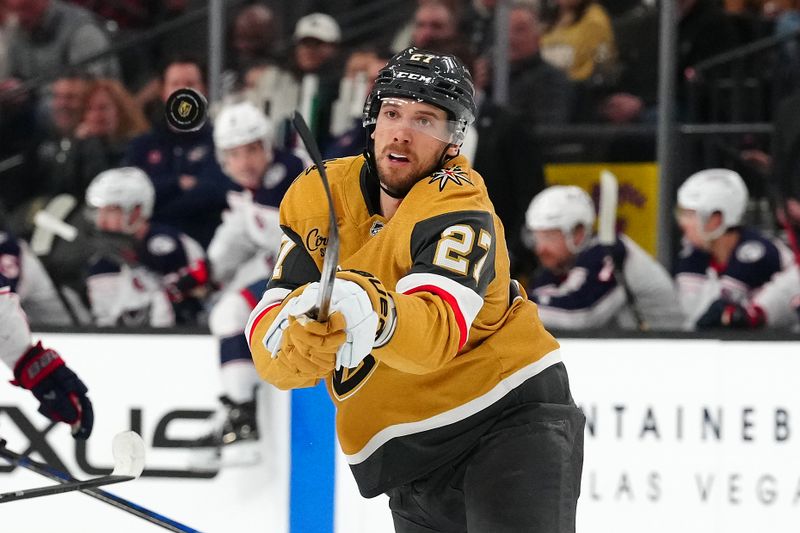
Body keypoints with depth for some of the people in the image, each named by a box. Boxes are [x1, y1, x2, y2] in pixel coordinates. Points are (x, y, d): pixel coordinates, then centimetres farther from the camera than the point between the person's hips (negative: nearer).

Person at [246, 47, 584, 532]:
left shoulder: (460, 205, -14)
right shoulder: (315, 197, 1)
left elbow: (439, 329, -31)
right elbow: (268, 333, -10)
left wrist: (375, 315, -52)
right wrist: (295, 337, -34)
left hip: (510, 418, -6)